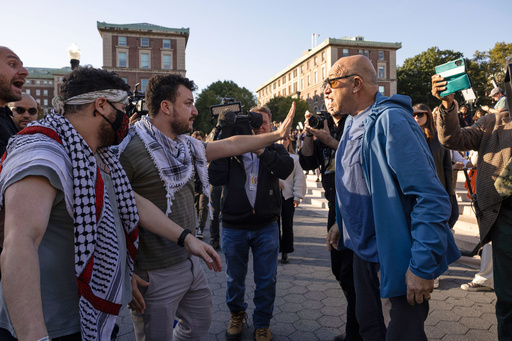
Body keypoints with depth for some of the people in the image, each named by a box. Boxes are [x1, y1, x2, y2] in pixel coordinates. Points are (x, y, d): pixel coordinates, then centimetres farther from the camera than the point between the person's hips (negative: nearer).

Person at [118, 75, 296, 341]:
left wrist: (277, 134, 21)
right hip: (156, 276, -8)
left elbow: (231, 145, 16)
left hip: (189, 263, 8)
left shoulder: (186, 145, 7)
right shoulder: (131, 149, -19)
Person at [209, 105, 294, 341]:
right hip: (233, 226, 0)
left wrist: (260, 149, -28)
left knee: (266, 280, 10)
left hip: (266, 227, 0)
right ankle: (237, 314, 43)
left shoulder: (275, 150, 3)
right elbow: (215, 178, -13)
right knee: (235, 278, 17)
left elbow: (286, 169, -19)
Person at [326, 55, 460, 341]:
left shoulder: (390, 121, -22)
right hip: (364, 251, 9)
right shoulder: (354, 122, 8)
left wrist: (423, 267, -27)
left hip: (396, 258, -8)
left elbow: (432, 198, -26)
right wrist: (342, 224, 17)